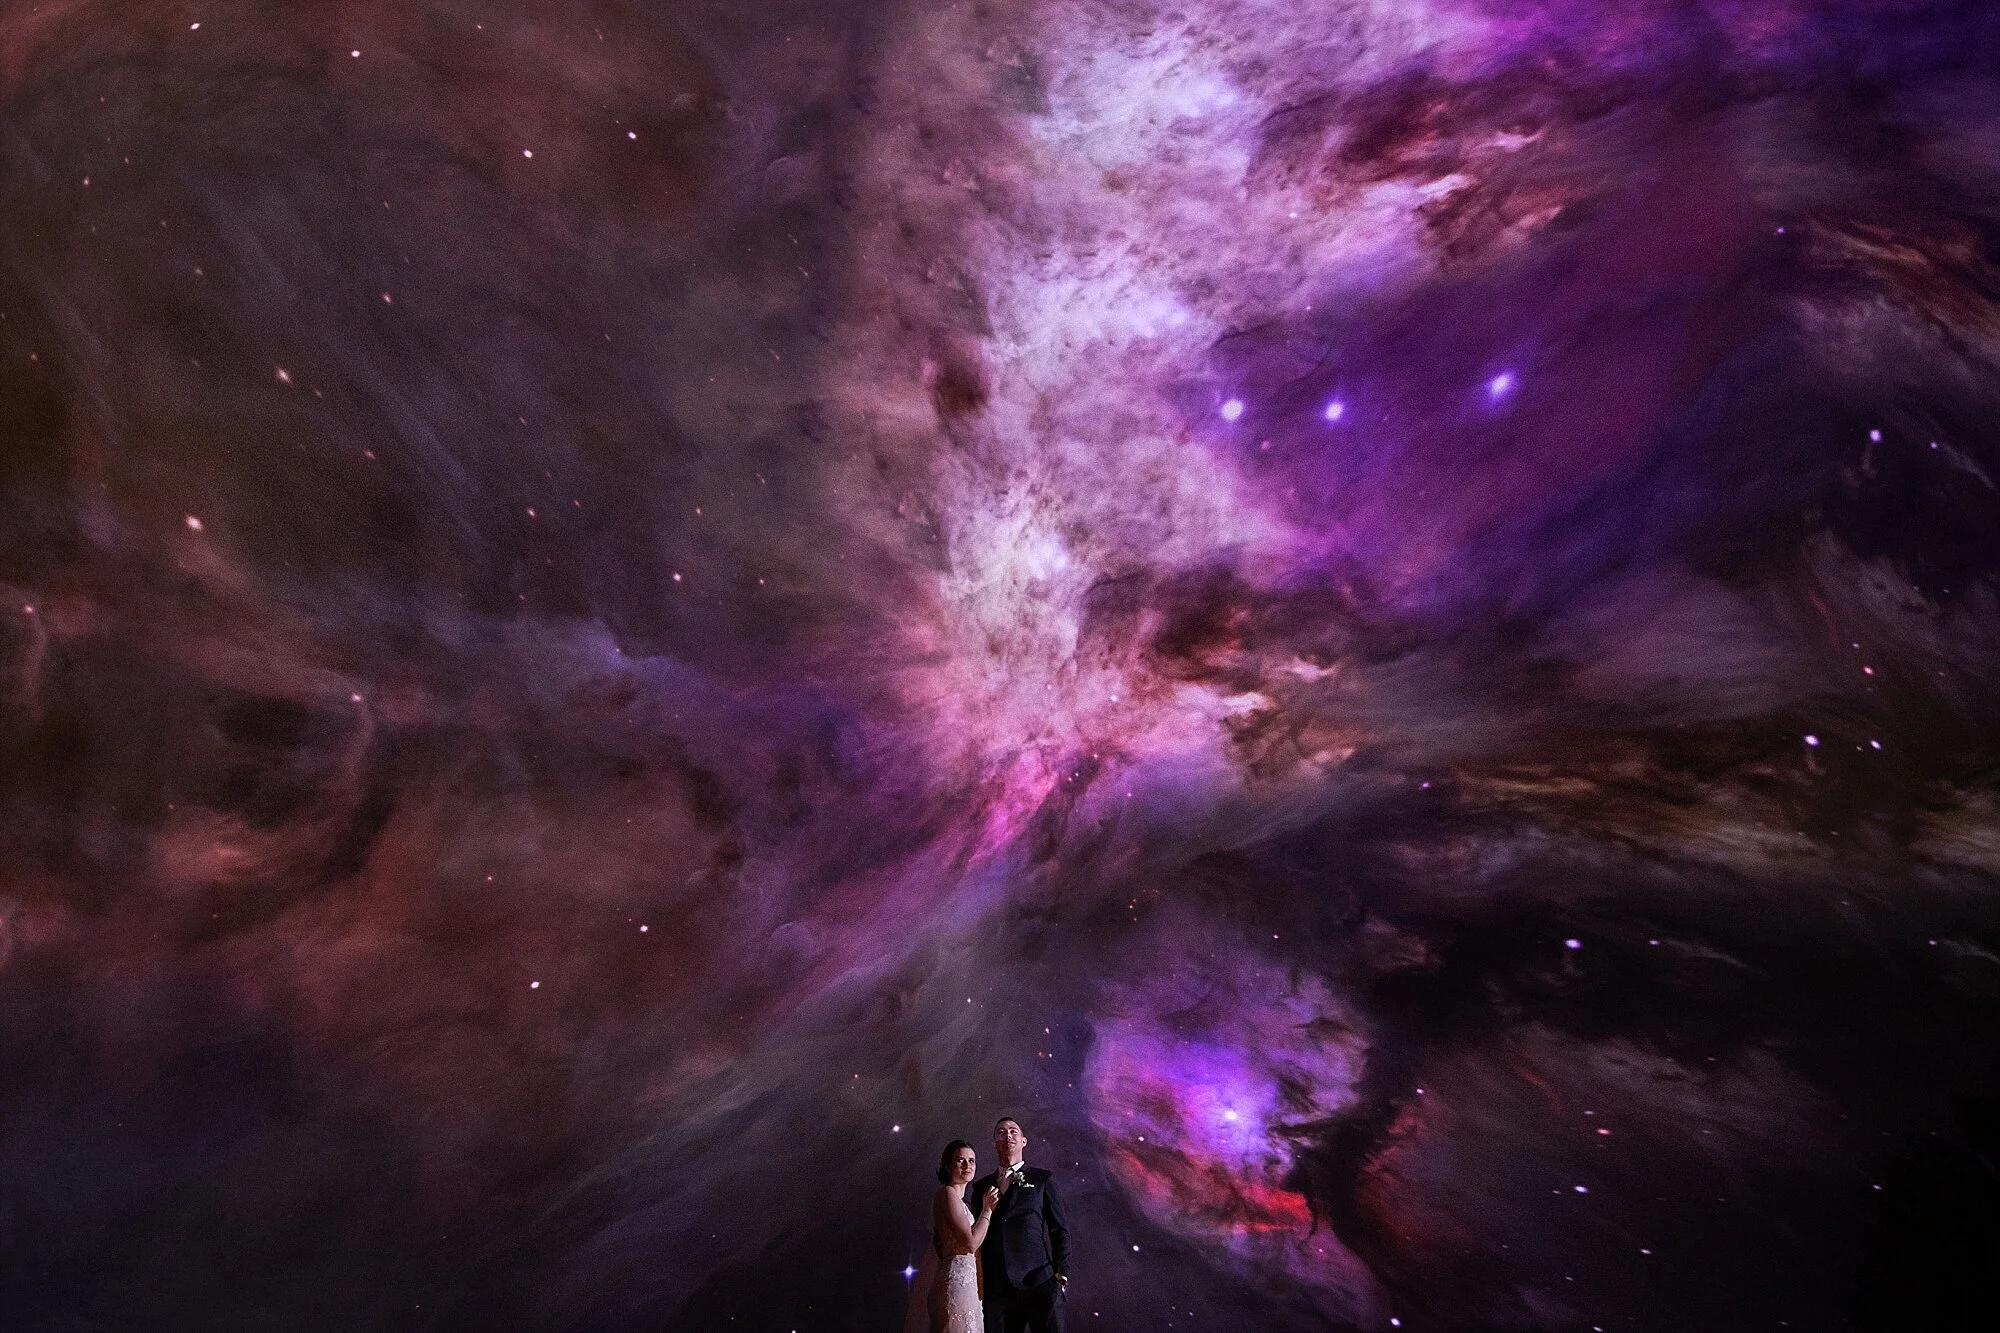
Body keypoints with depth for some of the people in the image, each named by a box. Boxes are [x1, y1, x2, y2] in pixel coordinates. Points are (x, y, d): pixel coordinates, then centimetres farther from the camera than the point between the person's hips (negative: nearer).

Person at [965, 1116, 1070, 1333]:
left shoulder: (1042, 1179, 11)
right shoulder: (981, 1187, 18)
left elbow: (1060, 1229, 6)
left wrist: (1062, 1273, -5)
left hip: (1040, 1282, -3)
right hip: (996, 1288, 3)